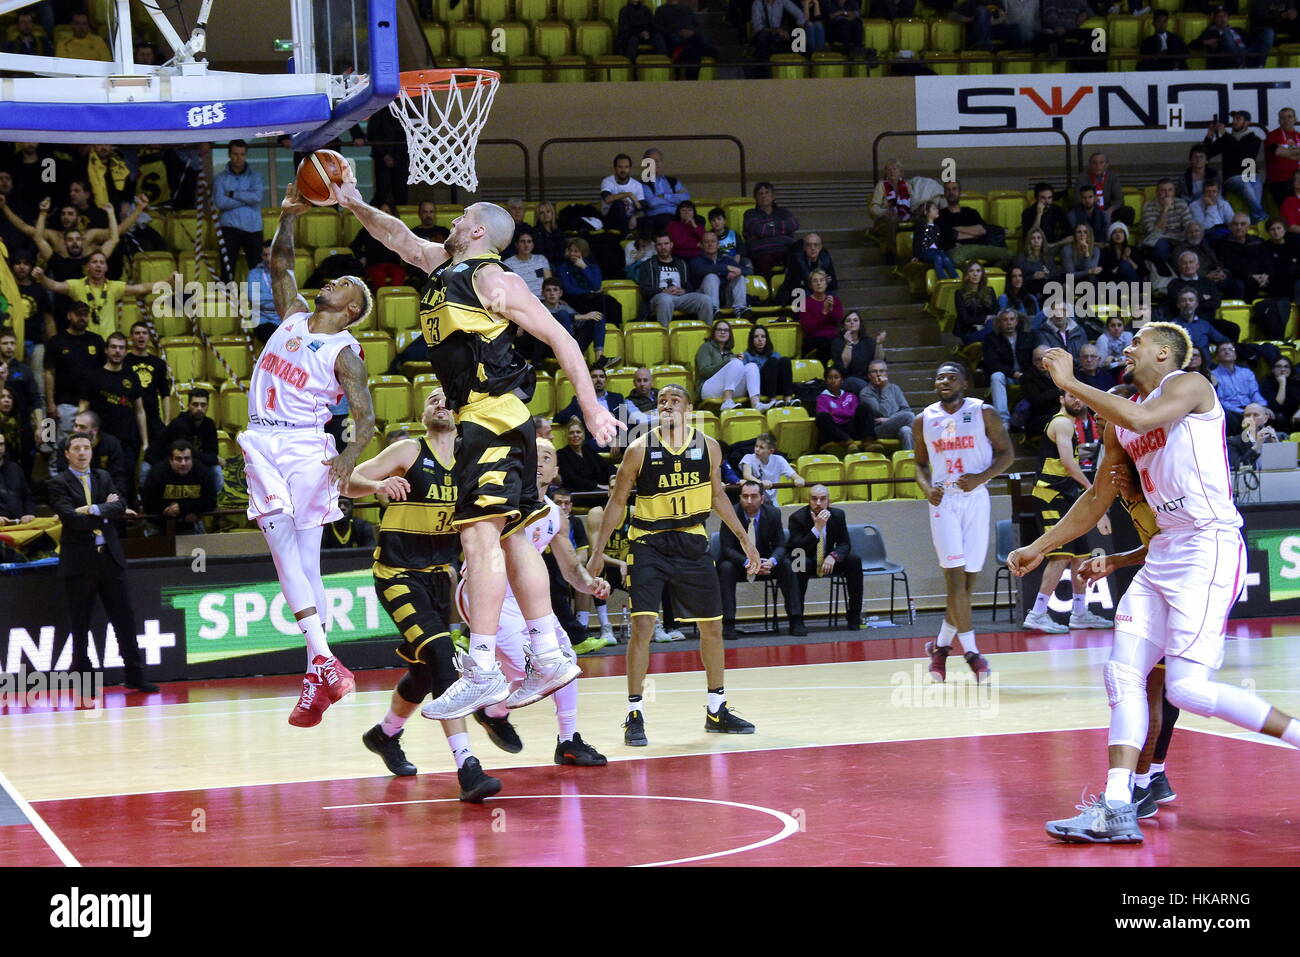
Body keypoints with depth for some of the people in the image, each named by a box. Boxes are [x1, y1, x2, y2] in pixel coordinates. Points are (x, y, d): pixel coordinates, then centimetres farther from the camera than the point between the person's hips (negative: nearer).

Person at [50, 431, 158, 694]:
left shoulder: (103, 478, 14)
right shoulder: (58, 484, -2)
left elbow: (120, 506, -2)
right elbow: (71, 518, -16)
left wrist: (94, 510, -16)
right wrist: (106, 511, -8)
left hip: (109, 557, 4)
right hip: (78, 561, -4)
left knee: (124, 617, 3)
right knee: (79, 624, 2)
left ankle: (135, 675, 9)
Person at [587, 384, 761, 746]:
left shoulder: (708, 447, -2)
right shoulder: (640, 450, -11)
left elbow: (717, 495, 12)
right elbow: (617, 501, -3)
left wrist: (744, 539, 13)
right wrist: (598, 551, -5)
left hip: (692, 543, 4)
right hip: (649, 543, -4)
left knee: (712, 626, 10)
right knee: (642, 626, -14)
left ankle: (717, 711, 25)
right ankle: (635, 716, -6)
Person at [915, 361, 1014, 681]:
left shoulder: (984, 413, 0)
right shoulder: (924, 420, 6)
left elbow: (1006, 453, 1)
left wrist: (980, 477, -15)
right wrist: (926, 487, -3)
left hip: (976, 498, 0)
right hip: (942, 501, 0)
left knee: (969, 577, 3)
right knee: (955, 574, -11)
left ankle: (941, 645, 19)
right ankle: (970, 651, -12)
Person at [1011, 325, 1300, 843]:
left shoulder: (1187, 386, -5)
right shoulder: (1120, 416, 20)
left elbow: (1140, 418, -26)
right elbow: (1098, 499, 28)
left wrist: (1071, 383, -17)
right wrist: (1039, 548, 27)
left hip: (1210, 546, -9)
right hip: (1164, 551, 9)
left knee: (1188, 687, -17)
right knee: (1124, 673, 0)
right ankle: (1117, 809, -1)